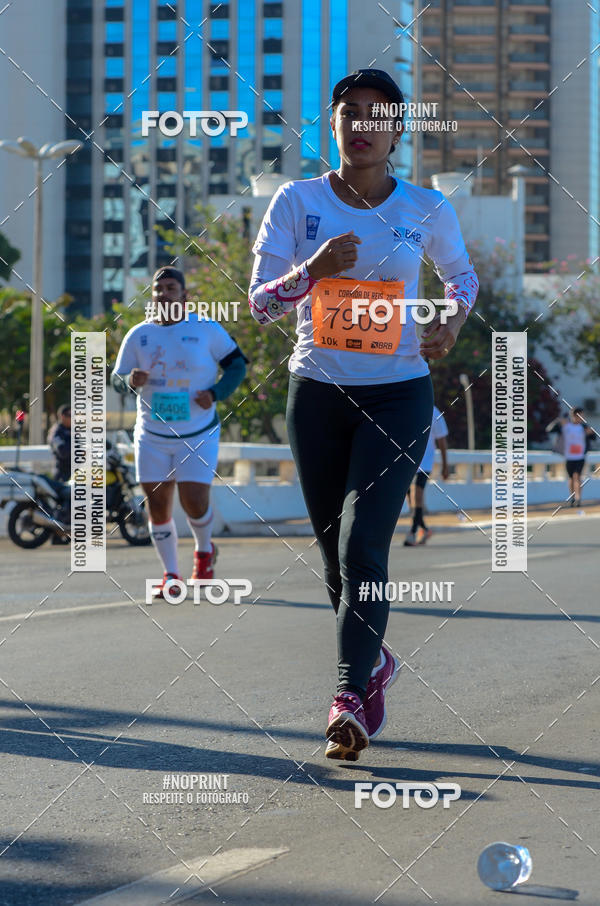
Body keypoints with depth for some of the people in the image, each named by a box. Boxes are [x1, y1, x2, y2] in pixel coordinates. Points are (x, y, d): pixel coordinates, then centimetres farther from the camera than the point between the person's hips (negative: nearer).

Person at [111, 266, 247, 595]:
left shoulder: (206, 329, -4)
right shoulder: (138, 335, 2)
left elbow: (237, 364, 3)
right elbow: (116, 379, 7)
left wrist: (215, 393, -13)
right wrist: (131, 381, -17)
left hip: (198, 435, -2)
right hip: (152, 436, 3)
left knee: (194, 502, -11)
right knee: (158, 507, 2)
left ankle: (204, 550, 22)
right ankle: (170, 574, 17)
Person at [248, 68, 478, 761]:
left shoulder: (426, 209, 0)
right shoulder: (297, 202, -2)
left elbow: (461, 274, 18)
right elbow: (260, 303, -4)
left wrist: (453, 319, -3)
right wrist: (312, 270, -23)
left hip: (398, 394, -2)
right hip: (317, 392, 2)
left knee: (362, 546, -16)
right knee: (335, 551, 10)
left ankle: (351, 697, -15)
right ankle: (374, 662, 35)